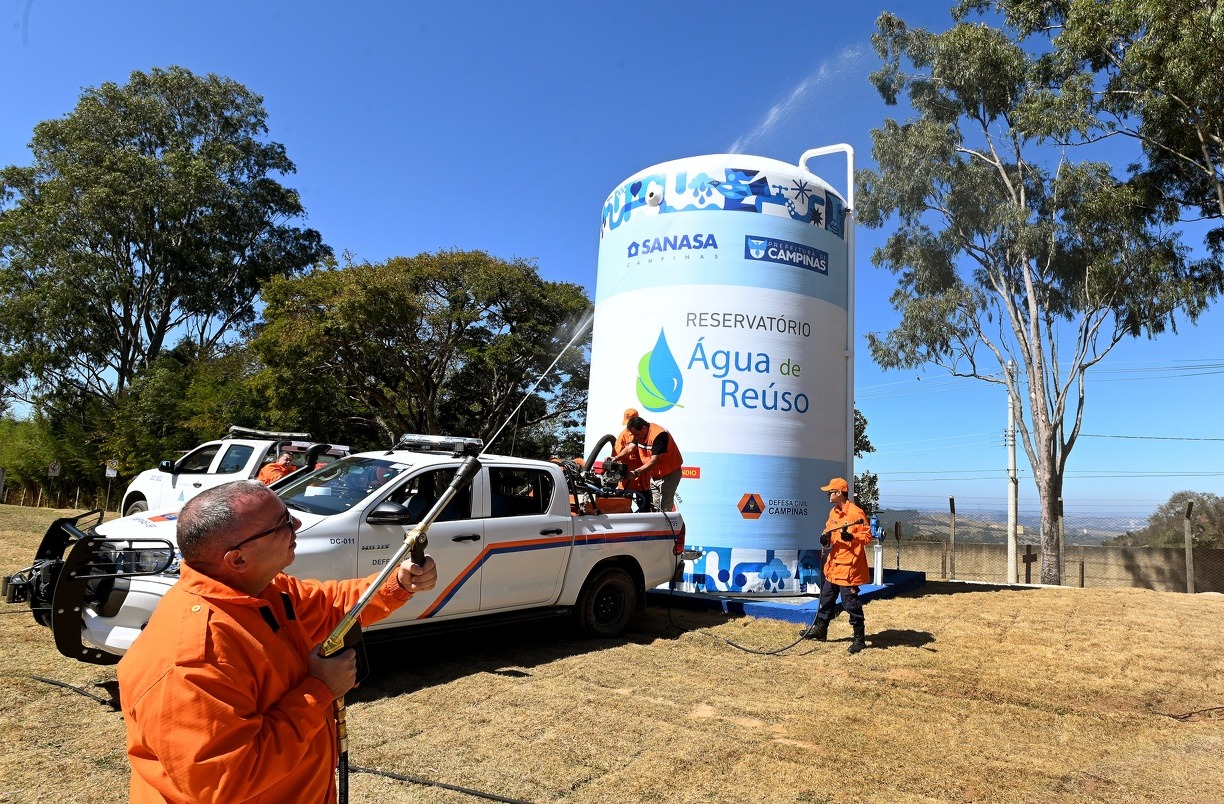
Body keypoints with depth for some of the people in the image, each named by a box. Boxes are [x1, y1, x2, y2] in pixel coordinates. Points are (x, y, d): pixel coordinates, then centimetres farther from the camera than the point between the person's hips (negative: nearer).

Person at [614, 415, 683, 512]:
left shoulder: (658, 435, -27)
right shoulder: (640, 434, 2)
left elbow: (654, 461, -29)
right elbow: (630, 448, -4)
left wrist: (635, 473, -31)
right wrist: (615, 458, -21)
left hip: (669, 474, -9)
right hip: (654, 475, 9)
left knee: (664, 509, -11)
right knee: (654, 509, 12)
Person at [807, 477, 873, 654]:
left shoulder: (856, 513, -15)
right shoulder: (834, 512, 10)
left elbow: (867, 536, -15)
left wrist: (851, 537, -31)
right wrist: (825, 536, 0)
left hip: (848, 566, -9)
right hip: (833, 565, 9)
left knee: (850, 603, -4)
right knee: (826, 598, 18)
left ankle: (859, 638, 8)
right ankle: (820, 630, 32)